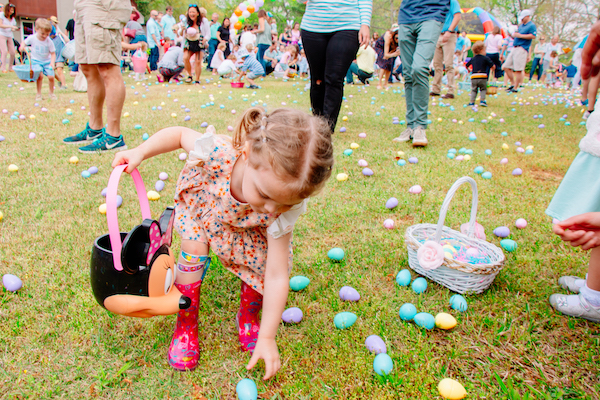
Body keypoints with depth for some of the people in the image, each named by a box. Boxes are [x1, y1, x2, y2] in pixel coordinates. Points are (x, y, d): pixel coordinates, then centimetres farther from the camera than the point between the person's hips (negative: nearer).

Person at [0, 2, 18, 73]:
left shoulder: (12, 18, 13)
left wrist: (15, 29, -9)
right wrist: (11, 26, -24)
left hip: (9, 36, 5)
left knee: (12, 52, -2)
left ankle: (10, 67, 13)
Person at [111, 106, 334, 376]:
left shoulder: (281, 211, -40)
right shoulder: (217, 154, -45)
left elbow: (277, 277, -33)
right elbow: (179, 134, -20)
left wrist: (267, 338, -29)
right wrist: (140, 152, -33)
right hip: (199, 204, 0)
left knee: (265, 261, -18)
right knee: (194, 248, -23)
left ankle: (248, 315, 15)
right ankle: (186, 326, 2)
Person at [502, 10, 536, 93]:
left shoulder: (532, 25, -5)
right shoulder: (521, 25, 21)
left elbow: (533, 36, -18)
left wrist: (520, 35, -15)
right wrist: (514, 34, 4)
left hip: (522, 49, -9)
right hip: (515, 48, 9)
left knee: (518, 70, -9)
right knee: (506, 67, 7)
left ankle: (515, 88, -4)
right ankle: (513, 84, 17)